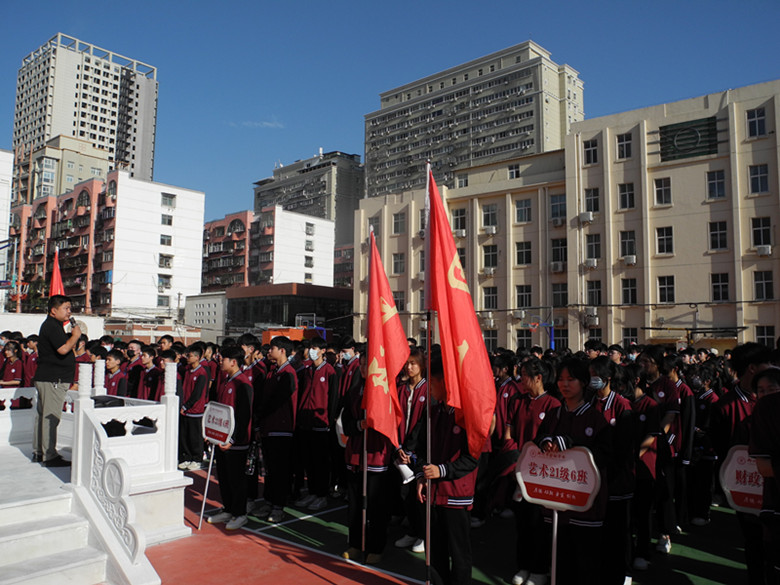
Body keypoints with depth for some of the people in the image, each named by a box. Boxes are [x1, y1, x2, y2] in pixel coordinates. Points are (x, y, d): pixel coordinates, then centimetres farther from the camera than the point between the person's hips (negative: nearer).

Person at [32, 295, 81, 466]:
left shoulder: (53, 325, 18)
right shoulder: (51, 326, -15)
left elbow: (63, 348, 24)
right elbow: (63, 349, -25)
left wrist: (72, 337, 9)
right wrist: (75, 335, -14)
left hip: (45, 378, 11)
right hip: (52, 379, -11)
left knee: (42, 415, 15)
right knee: (51, 417, -7)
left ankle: (38, 452, 24)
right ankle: (49, 456, -3)